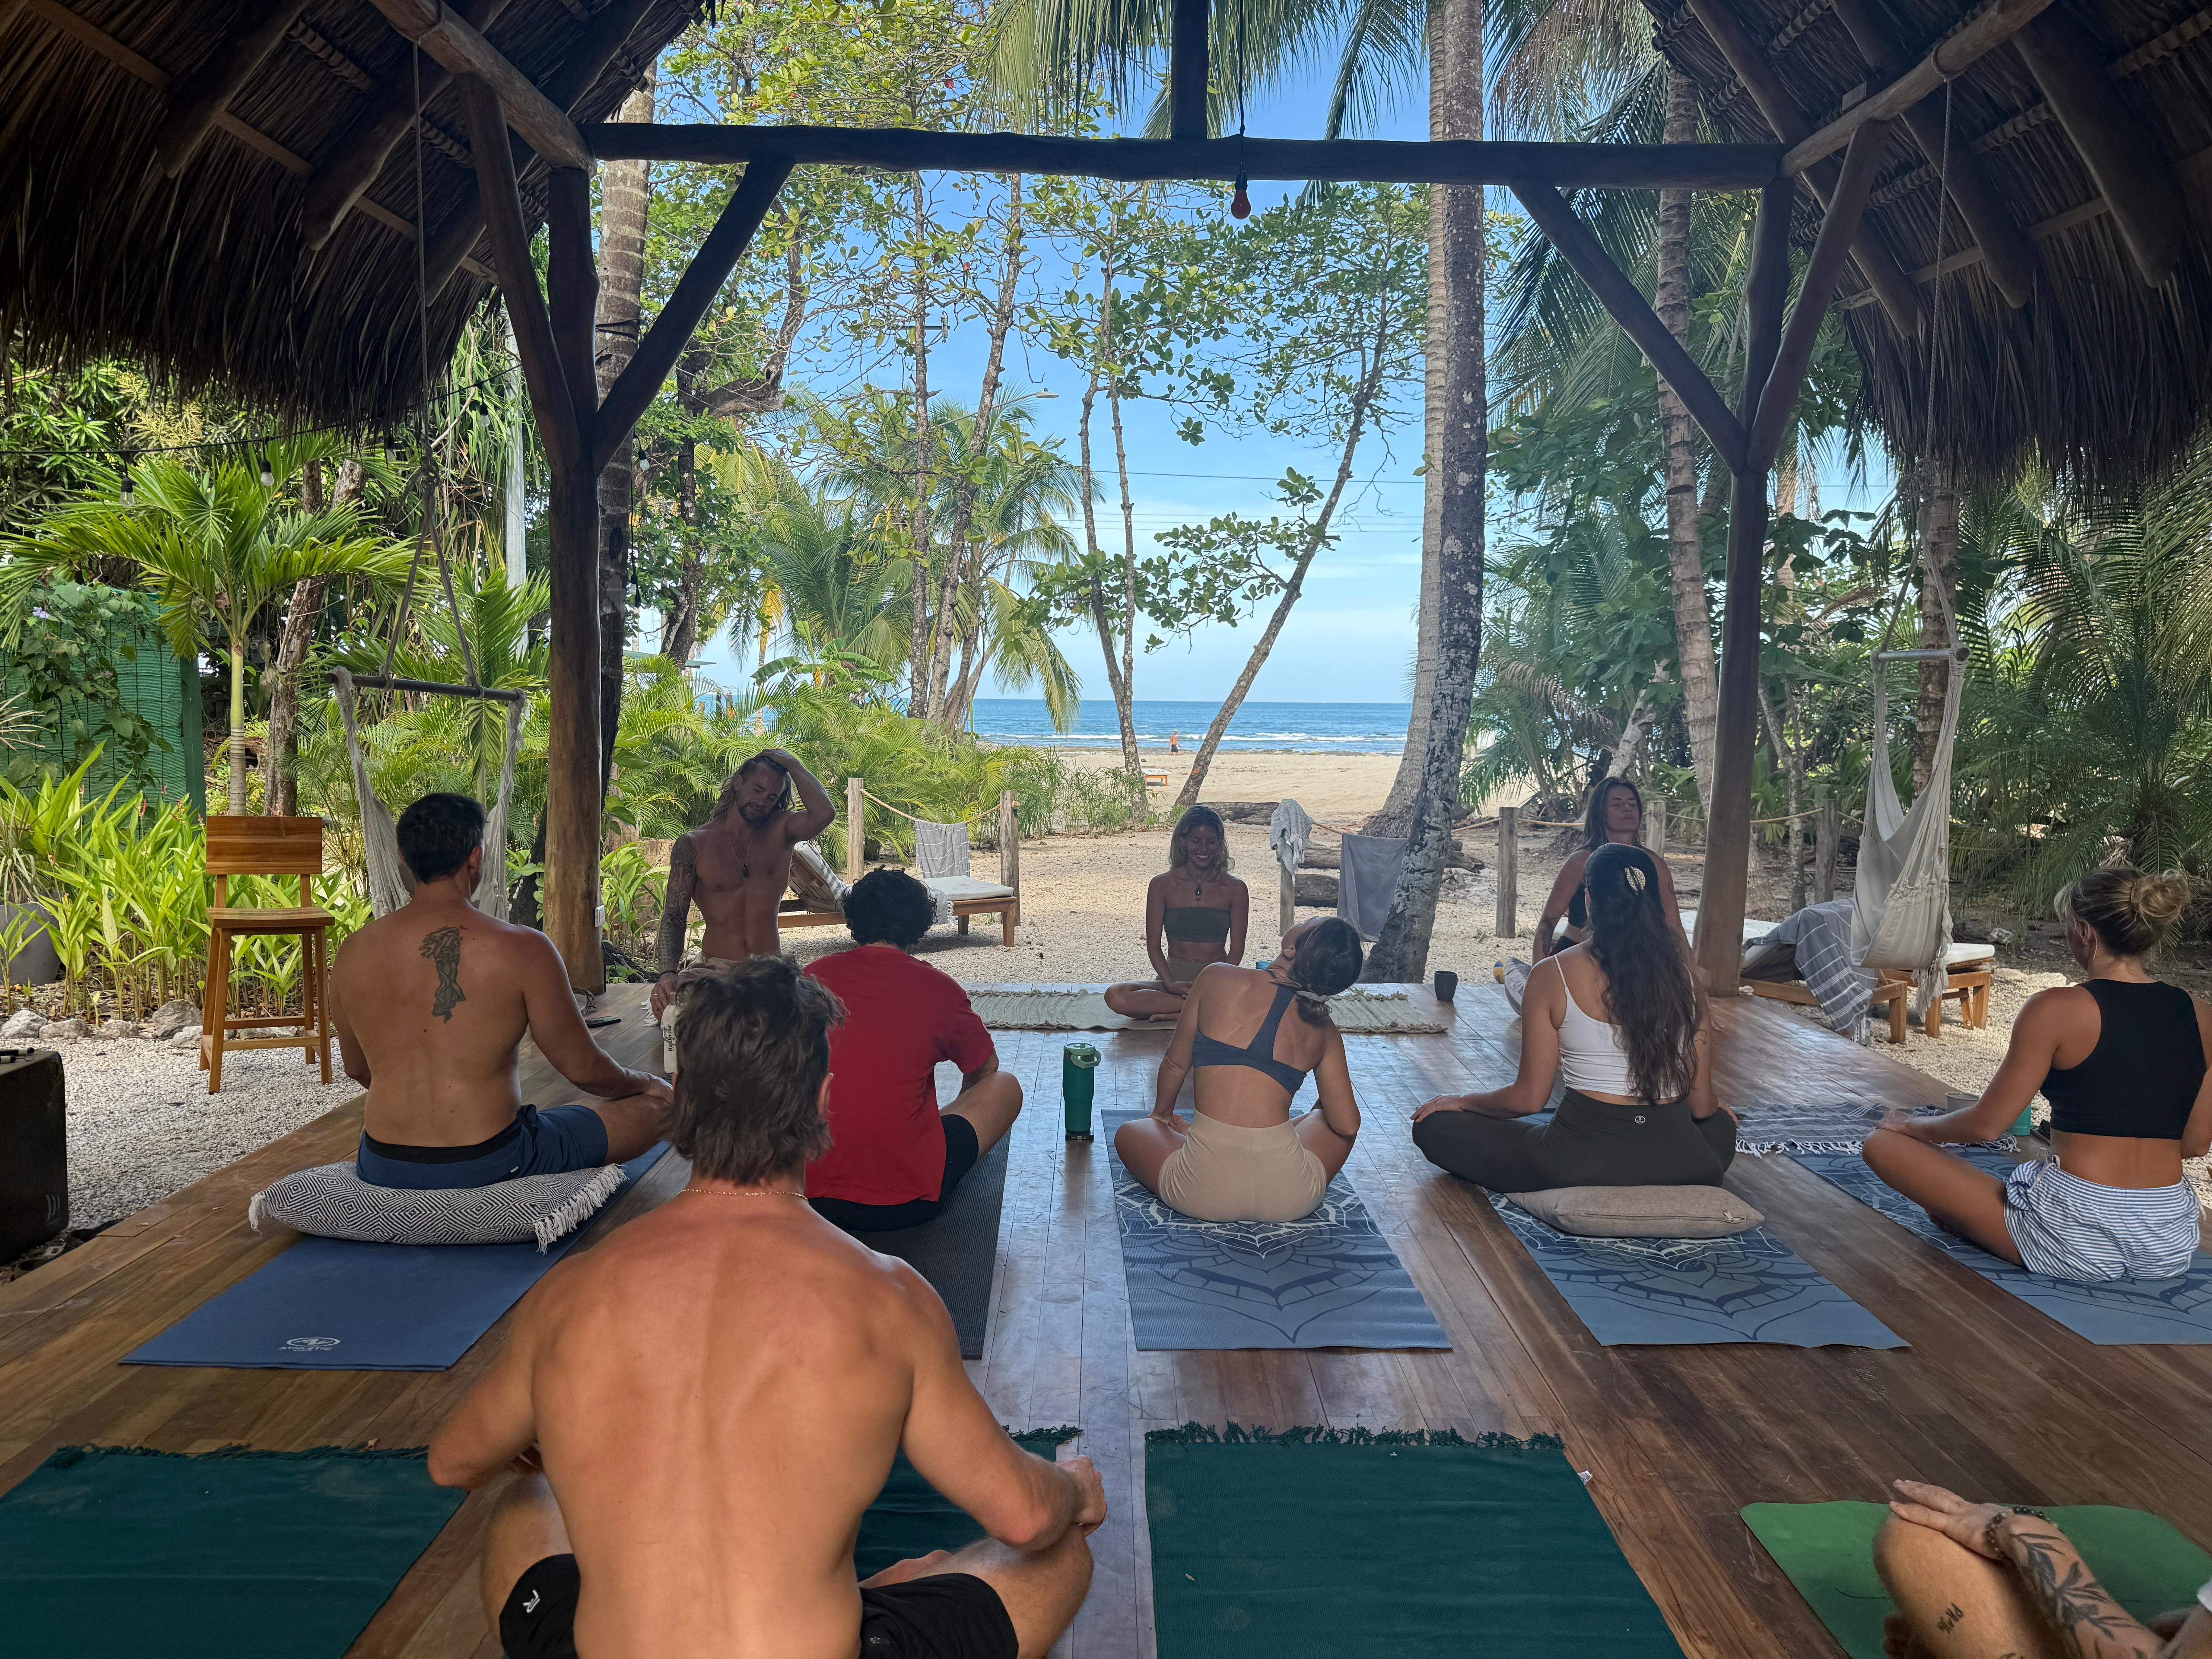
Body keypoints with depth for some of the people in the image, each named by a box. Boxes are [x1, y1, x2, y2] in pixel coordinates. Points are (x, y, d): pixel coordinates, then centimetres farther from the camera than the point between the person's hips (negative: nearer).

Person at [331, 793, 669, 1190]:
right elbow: (582, 1068, -7)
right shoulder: (522, 949, -16)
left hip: (380, 1171, 6)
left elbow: (357, 1070, 14)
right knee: (657, 1105, 10)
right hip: (488, 1168, -5)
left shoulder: (352, 954, -2)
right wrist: (644, 1083, 15)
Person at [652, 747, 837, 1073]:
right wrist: (667, 973, -21)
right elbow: (674, 917, -2)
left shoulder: (779, 832, 9)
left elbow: (824, 813, -14)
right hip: (713, 967, 0)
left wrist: (792, 764, -1)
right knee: (671, 1009, -35)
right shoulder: (693, 844, 5)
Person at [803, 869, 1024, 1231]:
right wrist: (960, 1112, 39)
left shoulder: (814, 977, 3)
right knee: (1005, 1086, 14)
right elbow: (985, 1068, 17)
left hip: (811, 1197, 4)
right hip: (906, 1205, -4)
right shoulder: (938, 988, -3)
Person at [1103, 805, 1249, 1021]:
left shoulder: (1235, 889, 4)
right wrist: (1170, 984, -17)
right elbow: (1153, 944, 1)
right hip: (1174, 976, 1)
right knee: (1116, 997, -30)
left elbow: (1237, 949, 2)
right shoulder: (1163, 885, 3)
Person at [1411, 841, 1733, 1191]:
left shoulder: (1553, 976, -8)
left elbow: (1529, 1098, -4)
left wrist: (1462, 1102, 16)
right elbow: (1702, 1104, 5)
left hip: (1585, 1157, -3)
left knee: (1433, 1126, 11)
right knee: (1722, 1125, 39)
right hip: (1676, 1163, 3)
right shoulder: (1684, 976, -1)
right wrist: (1717, 1109, 31)